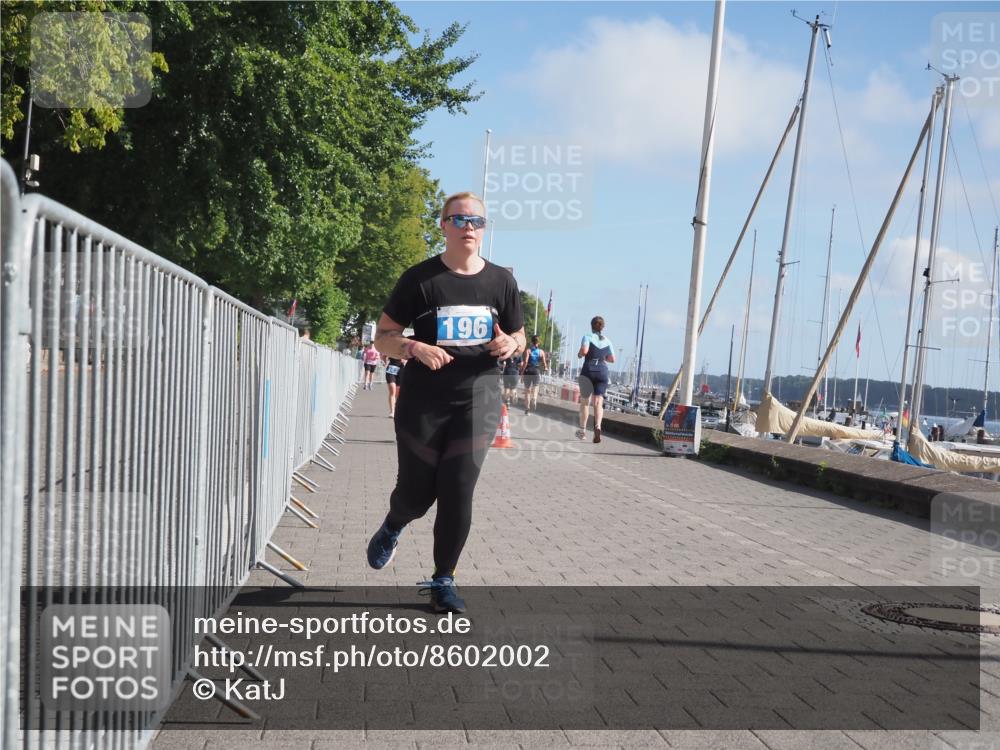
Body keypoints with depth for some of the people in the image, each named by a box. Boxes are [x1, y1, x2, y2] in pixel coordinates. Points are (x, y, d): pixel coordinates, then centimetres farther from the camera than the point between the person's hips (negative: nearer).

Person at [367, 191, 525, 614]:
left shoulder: (501, 281, 4)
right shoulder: (419, 279, -4)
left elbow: (519, 336, 15)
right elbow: (383, 337, -1)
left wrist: (511, 345, -9)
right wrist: (415, 348, -22)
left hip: (478, 400, 2)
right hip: (423, 402, -1)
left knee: (458, 492, -4)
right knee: (417, 493, 7)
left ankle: (443, 581, 11)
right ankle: (392, 528, 44)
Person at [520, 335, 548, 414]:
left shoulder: (528, 351, -3)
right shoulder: (541, 352, 2)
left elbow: (525, 362, -14)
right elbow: (544, 363, 0)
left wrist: (522, 372, -8)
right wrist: (545, 368, 21)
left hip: (528, 371, -1)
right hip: (537, 372, 1)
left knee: (527, 390, 10)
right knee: (535, 389, 5)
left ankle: (527, 409, 11)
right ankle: (534, 400, -27)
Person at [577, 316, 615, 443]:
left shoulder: (588, 337, -2)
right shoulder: (607, 341, 10)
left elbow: (584, 351, -19)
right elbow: (612, 359, 11)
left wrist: (579, 354, 2)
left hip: (588, 371, -2)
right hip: (602, 372, 2)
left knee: (585, 401, 11)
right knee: (598, 402, -4)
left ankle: (582, 430, 19)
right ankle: (597, 426, -29)